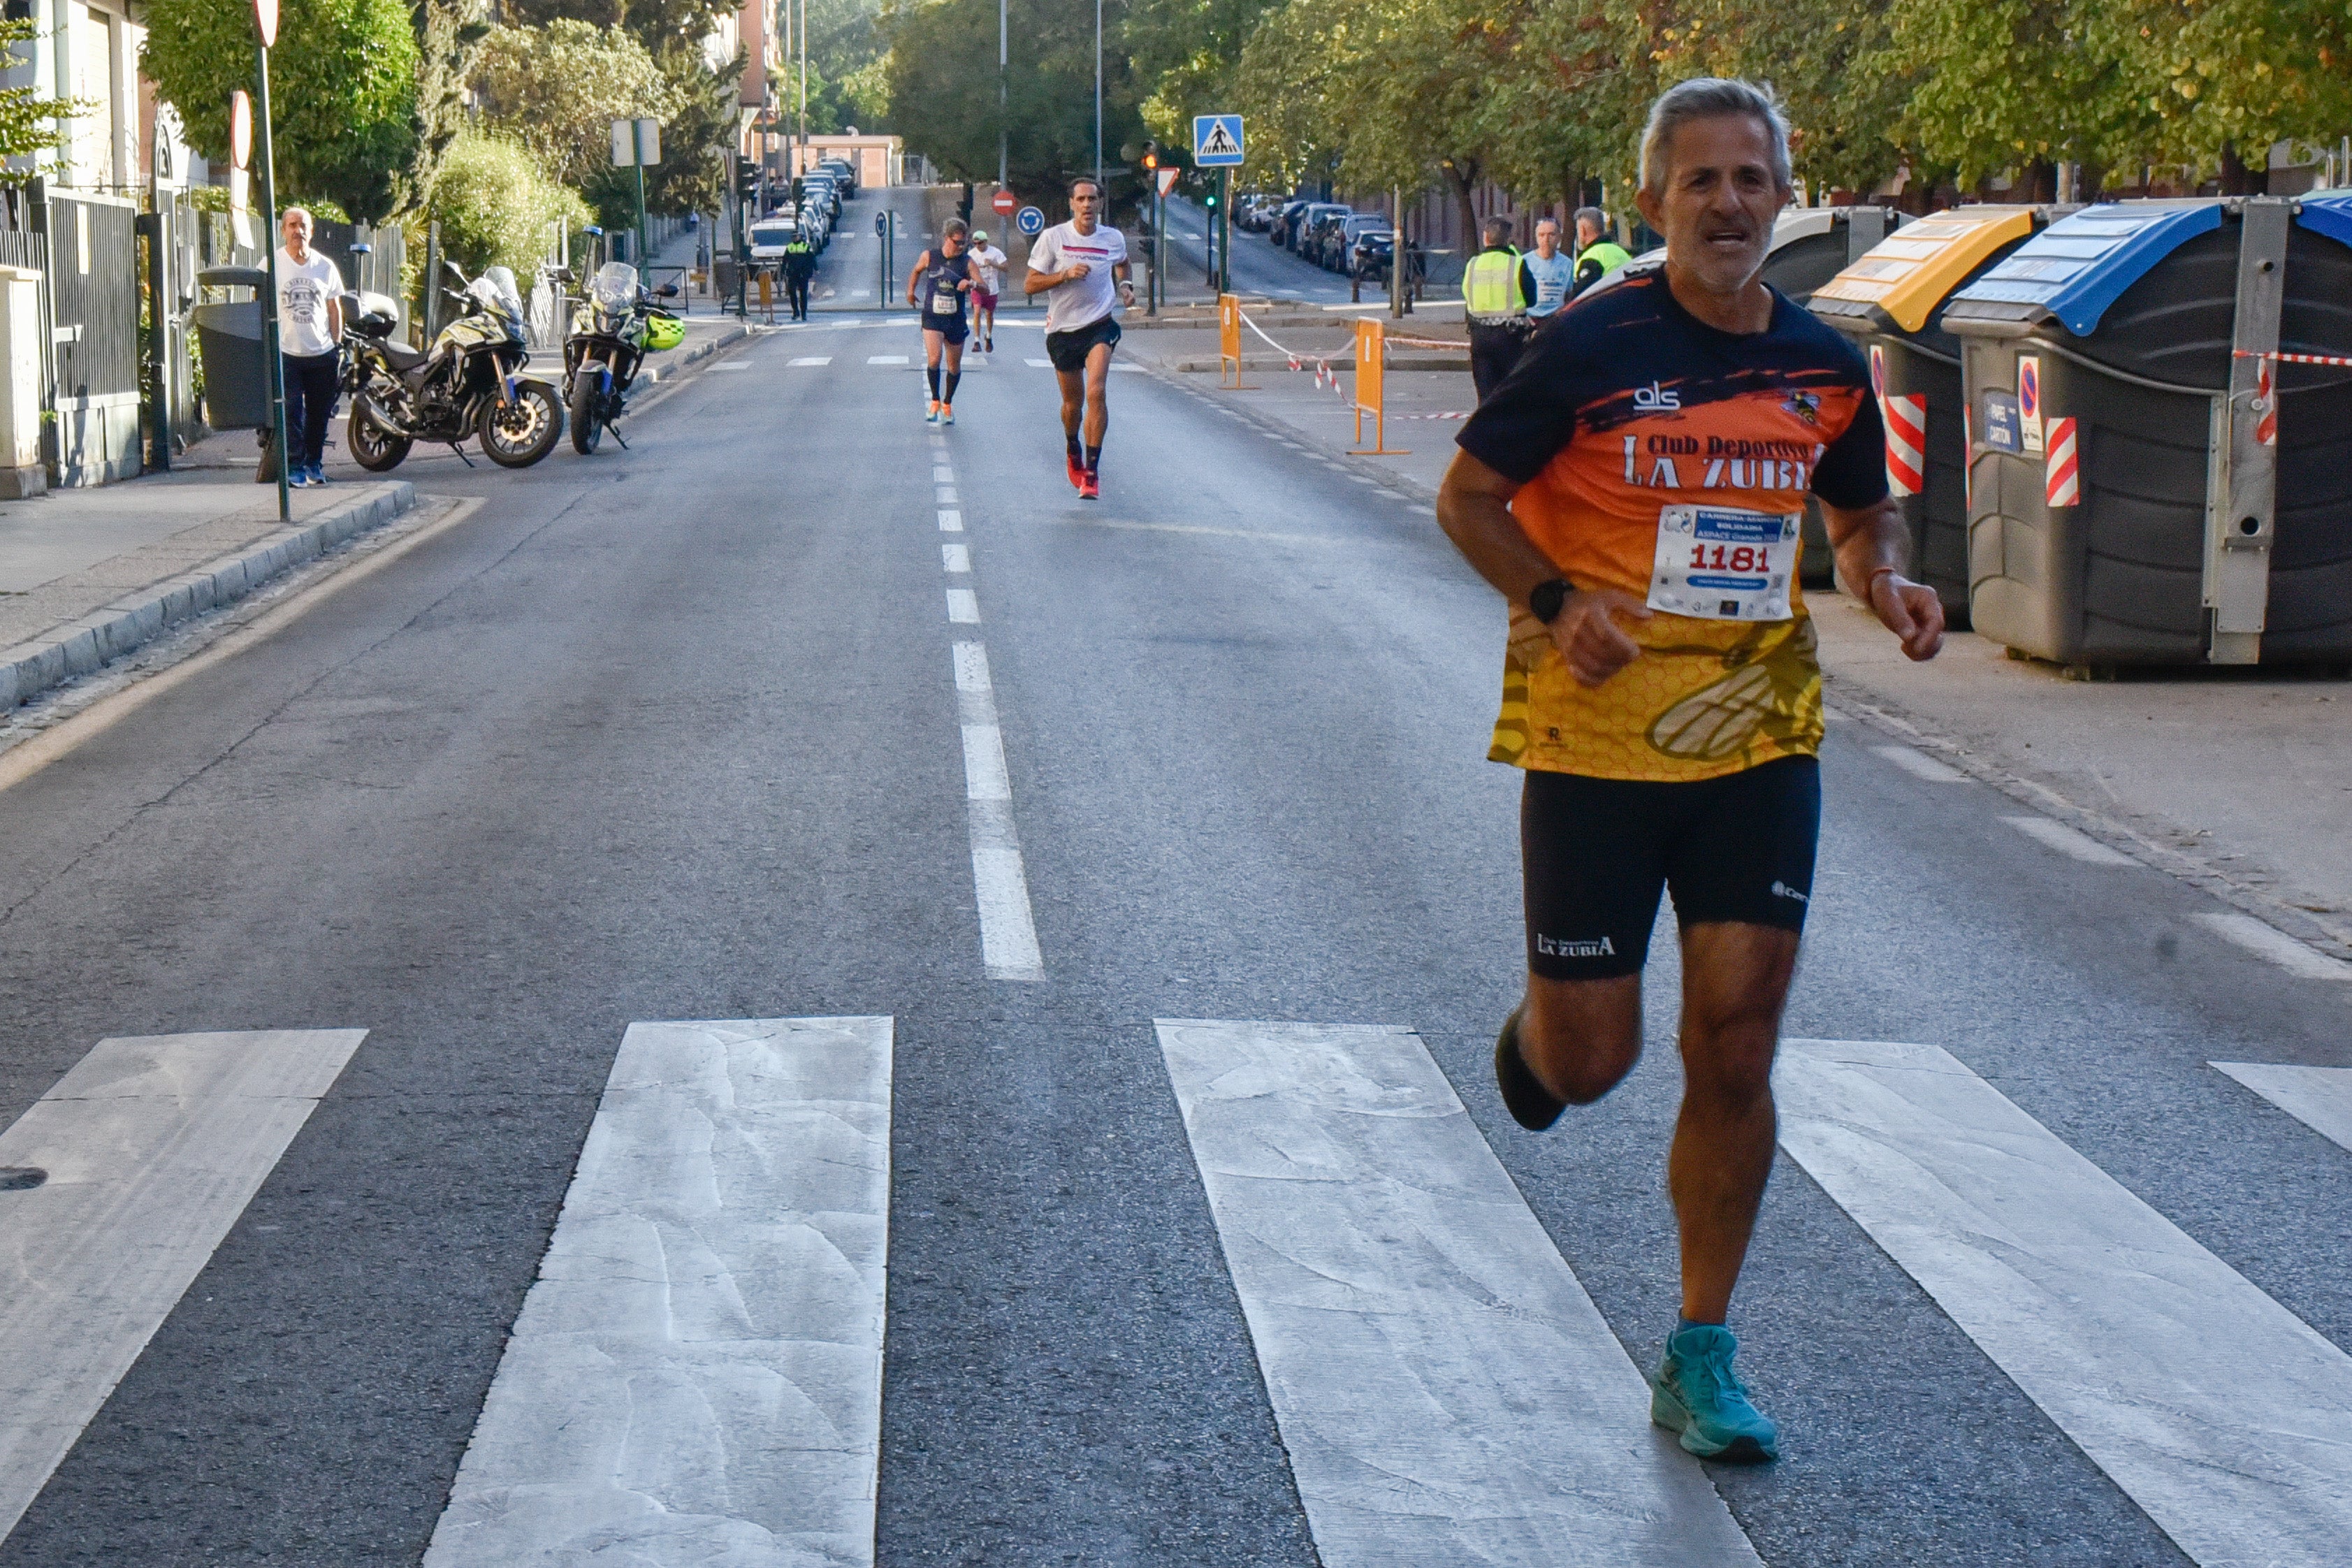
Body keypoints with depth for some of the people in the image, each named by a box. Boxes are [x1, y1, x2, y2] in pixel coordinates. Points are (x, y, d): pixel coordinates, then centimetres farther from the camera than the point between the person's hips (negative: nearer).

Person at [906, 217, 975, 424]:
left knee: (955, 366, 10)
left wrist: (971, 284, -29)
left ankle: (947, 405, 32)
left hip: (956, 320, 1)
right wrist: (911, 291, 19)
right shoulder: (929, 257, -1)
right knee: (934, 358, -21)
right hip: (932, 316, -1)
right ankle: (935, 402, -4)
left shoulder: (966, 261, -4)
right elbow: (916, 271, 22)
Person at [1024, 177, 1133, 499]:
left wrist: (1124, 285, 7)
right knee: (1073, 403, 11)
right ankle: (1073, 451, 43)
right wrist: (1066, 274, -19)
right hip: (1062, 329, 0)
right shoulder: (1053, 238, -6)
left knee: (1096, 392, -21)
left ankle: (1092, 470, -17)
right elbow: (1029, 285, -7)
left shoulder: (1114, 239, 1)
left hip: (1100, 325, 0)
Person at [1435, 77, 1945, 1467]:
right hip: (1596, 739, -3)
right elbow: (1468, 496, -2)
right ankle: (1533, 1034, 42)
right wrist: (1555, 603, -18)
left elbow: (1864, 513, 20)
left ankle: (1702, 1361, 12)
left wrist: (1890, 584, -2)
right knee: (1590, 1059, 2)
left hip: (1759, 738, 3)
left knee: (1736, 1050, 0)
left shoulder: (1824, 366, 3)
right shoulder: (1592, 346, -10)